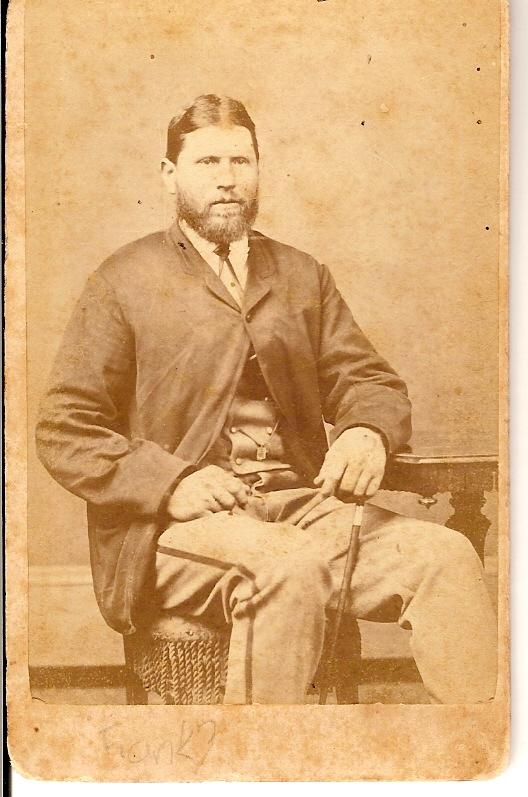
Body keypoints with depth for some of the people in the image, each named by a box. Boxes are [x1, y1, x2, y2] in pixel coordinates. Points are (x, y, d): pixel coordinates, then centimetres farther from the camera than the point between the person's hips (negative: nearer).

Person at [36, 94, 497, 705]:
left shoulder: (302, 276, 21)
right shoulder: (124, 281, 8)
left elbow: (369, 380, 17)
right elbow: (63, 430, 3)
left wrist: (368, 432, -8)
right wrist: (171, 484, -15)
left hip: (302, 504, 4)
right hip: (183, 522, -3)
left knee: (446, 556, -21)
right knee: (291, 568, -35)